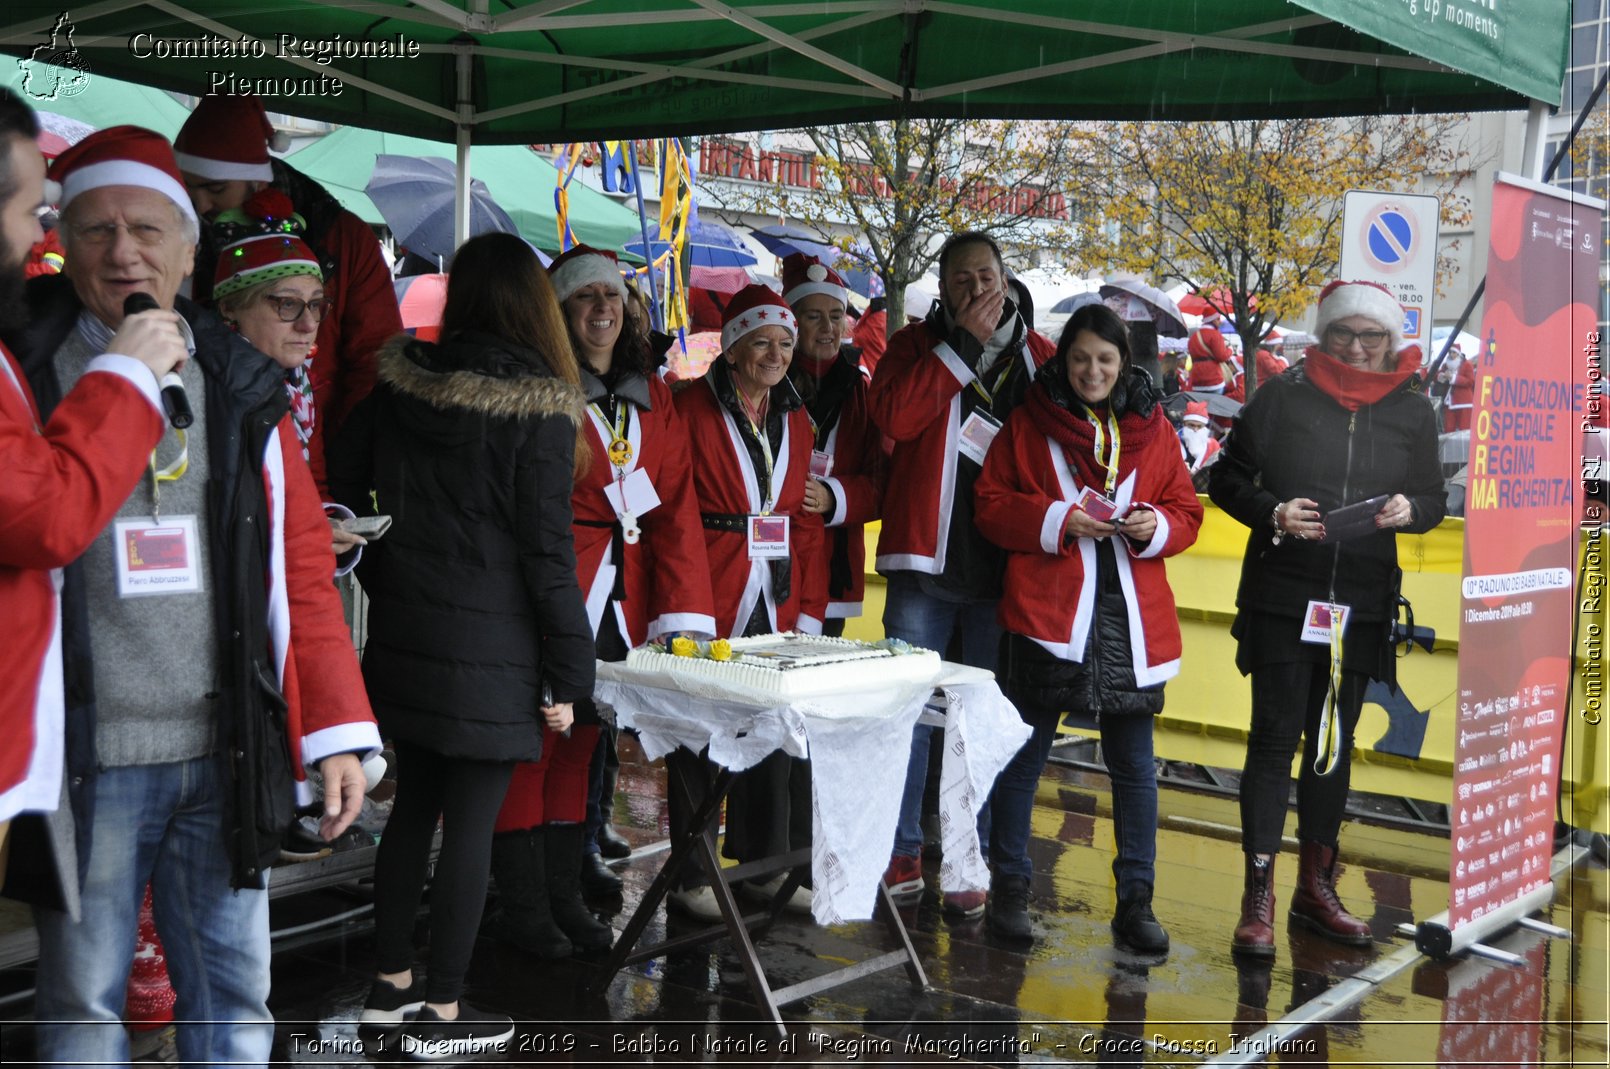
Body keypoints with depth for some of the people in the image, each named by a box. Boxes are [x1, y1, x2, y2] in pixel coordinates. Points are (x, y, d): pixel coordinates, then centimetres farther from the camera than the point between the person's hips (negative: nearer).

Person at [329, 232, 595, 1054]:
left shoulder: (399, 380, 3)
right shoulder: (540, 409, -13)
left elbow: (347, 491, 8)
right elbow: (546, 549, -13)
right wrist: (566, 676, -7)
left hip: (402, 637, 6)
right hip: (488, 649, -6)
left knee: (414, 806, 18)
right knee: (471, 825, 3)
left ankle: (392, 983, 29)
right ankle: (441, 1015, 12)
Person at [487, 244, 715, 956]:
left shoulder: (650, 395, 12)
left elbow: (676, 502, 7)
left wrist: (683, 612, -1)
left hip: (622, 595, 6)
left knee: (581, 738, 13)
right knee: (533, 740, 0)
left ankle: (565, 891, 23)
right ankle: (524, 907, 11)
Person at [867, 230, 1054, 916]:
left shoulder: (1038, 357, 10)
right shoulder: (917, 345, 6)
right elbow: (894, 416, -13)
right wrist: (964, 342, -11)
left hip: (1003, 566, 1)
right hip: (924, 559, -1)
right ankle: (903, 853, 14)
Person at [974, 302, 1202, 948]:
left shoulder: (1153, 428, 10)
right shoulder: (1029, 423, 4)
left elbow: (1187, 513, 12)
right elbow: (991, 506, 1)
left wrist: (1157, 526, -9)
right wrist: (1057, 520, -14)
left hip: (1132, 617, 2)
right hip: (1047, 612, -2)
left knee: (1134, 764, 6)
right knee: (1025, 755, 5)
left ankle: (1135, 902, 16)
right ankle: (1009, 890, 18)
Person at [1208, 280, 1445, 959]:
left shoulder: (1413, 413, 7)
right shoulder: (1283, 395, -1)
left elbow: (1432, 499, 13)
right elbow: (1227, 478, 3)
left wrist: (1408, 509, -10)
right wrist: (1272, 513, -16)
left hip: (1362, 603, 3)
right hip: (1281, 596, -3)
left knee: (1334, 743, 12)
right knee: (1275, 738, -6)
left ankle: (1315, 889, 25)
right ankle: (1258, 899, -1)